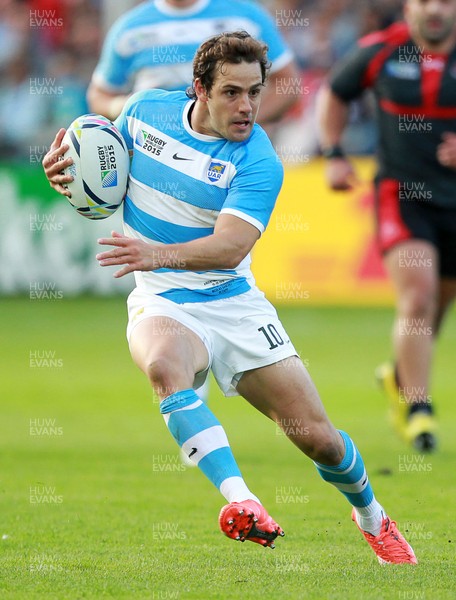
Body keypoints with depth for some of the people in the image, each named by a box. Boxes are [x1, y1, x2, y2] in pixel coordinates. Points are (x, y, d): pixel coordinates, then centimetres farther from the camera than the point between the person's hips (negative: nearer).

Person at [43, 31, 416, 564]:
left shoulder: (258, 162, -13)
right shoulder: (146, 110, -2)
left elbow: (231, 245, -26)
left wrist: (160, 254, -44)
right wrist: (63, 172, -7)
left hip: (235, 302, -1)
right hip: (161, 302, 1)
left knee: (317, 437, -2)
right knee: (164, 365, -38)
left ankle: (371, 517, 32)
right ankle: (240, 501, -50)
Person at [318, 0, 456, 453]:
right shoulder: (381, 50, -4)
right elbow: (334, 93, 13)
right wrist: (334, 155, 2)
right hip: (400, 192, -2)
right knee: (417, 294, -20)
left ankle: (400, 377, 43)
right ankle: (418, 409, -17)